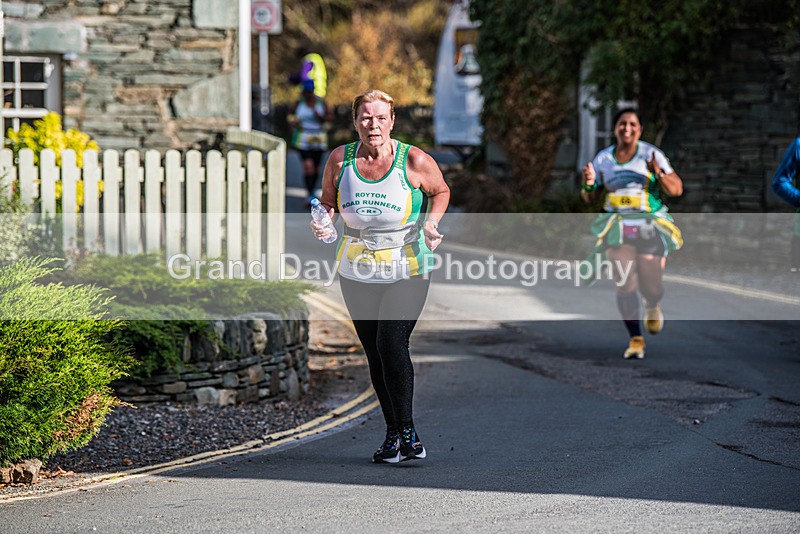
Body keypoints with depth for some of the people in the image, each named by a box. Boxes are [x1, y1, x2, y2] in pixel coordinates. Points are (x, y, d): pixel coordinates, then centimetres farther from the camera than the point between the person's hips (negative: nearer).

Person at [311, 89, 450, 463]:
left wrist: (430, 223, -9)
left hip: (408, 270, -4)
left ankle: (407, 432, -7)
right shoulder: (340, 159, -3)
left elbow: (441, 191, 8)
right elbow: (328, 203, 12)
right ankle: (393, 435, 19)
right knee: (375, 354, 7)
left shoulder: (414, 161, -10)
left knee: (391, 343, -18)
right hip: (357, 272, 4)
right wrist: (323, 221, -10)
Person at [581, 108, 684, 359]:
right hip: (617, 226, 2)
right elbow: (589, 197, 11)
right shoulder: (603, 158, 6)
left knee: (651, 287, -4)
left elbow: (677, 190, -5)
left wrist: (659, 174, -24)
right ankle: (635, 340, -2)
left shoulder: (651, 154, -2)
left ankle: (652, 306, 34)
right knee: (625, 285, -11)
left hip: (651, 227, -2)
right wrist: (588, 184, -11)